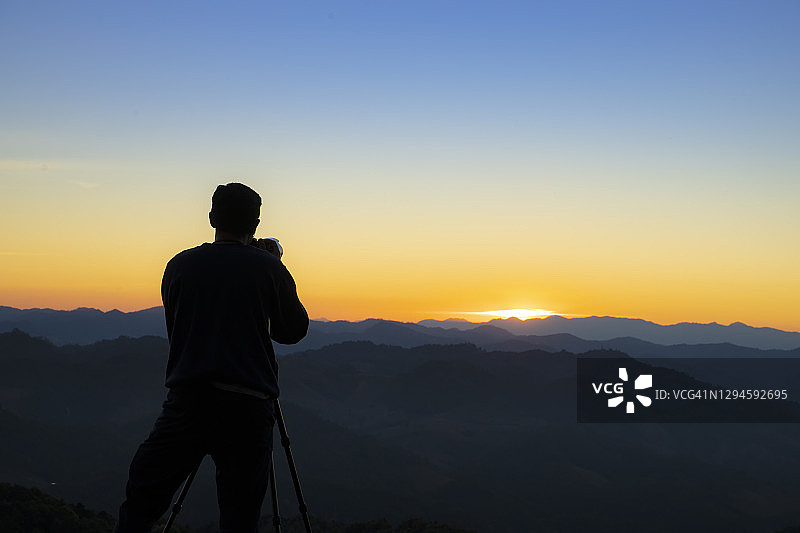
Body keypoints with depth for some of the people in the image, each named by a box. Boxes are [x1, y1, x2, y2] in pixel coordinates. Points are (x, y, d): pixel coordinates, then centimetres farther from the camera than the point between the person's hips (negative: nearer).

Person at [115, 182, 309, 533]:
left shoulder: (180, 265, 7)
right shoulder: (269, 268, 2)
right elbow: (293, 331, 14)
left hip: (187, 399, 1)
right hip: (249, 405, -1)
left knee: (140, 504, 8)